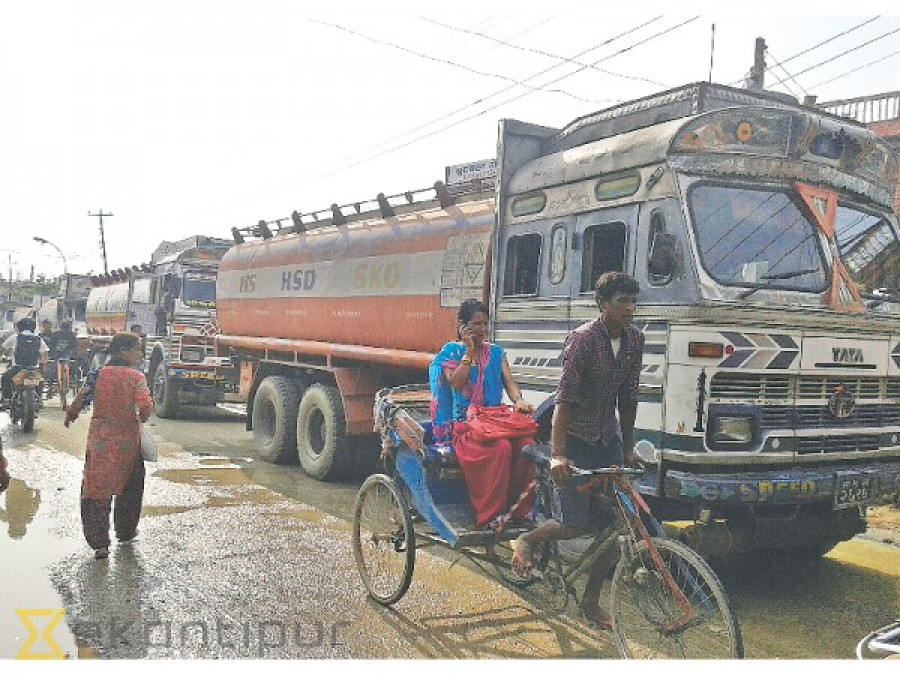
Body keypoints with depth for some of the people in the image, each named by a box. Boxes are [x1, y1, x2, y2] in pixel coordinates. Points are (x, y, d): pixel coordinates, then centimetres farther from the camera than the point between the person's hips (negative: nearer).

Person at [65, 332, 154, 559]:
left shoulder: (98, 375, -3)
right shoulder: (136, 377, -9)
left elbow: (80, 400, -3)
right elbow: (145, 406, -20)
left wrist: (70, 416, 19)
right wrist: (141, 418, 3)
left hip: (100, 440, 1)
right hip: (128, 440, -1)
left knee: (97, 489, 5)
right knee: (129, 488, 19)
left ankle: (99, 542, -1)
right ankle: (125, 532, 33)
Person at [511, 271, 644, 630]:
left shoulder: (634, 339, 0)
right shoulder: (583, 338, -19)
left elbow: (628, 397, 9)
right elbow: (564, 398, -24)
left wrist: (628, 448, 12)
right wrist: (557, 454, -31)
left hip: (608, 439, 6)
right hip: (576, 440, -6)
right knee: (576, 524, -10)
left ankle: (592, 600, 19)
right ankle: (526, 540, 20)